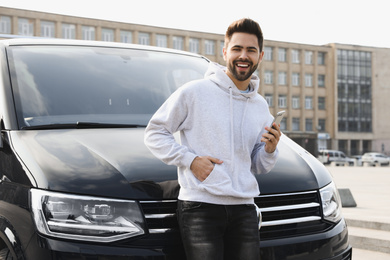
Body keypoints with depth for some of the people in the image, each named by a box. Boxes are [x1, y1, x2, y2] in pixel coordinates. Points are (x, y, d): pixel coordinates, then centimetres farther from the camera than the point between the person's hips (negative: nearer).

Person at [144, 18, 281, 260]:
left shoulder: (261, 106, 15)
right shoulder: (194, 92, -3)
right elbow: (154, 133, -1)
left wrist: (270, 149, -3)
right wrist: (190, 160, -11)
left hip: (244, 208, 5)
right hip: (200, 206, -5)